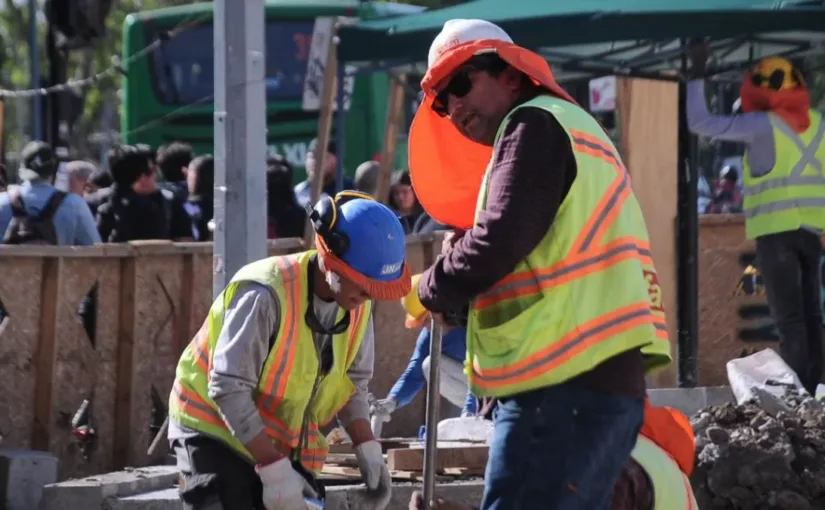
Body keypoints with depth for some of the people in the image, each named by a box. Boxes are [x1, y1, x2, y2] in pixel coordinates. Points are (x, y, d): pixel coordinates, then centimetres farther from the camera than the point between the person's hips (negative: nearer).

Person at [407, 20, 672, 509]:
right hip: (602, 381, 10)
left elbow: (500, 239, -15)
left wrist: (433, 291, 0)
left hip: (562, 385, -10)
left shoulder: (536, 124, -3)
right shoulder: (577, 130, 28)